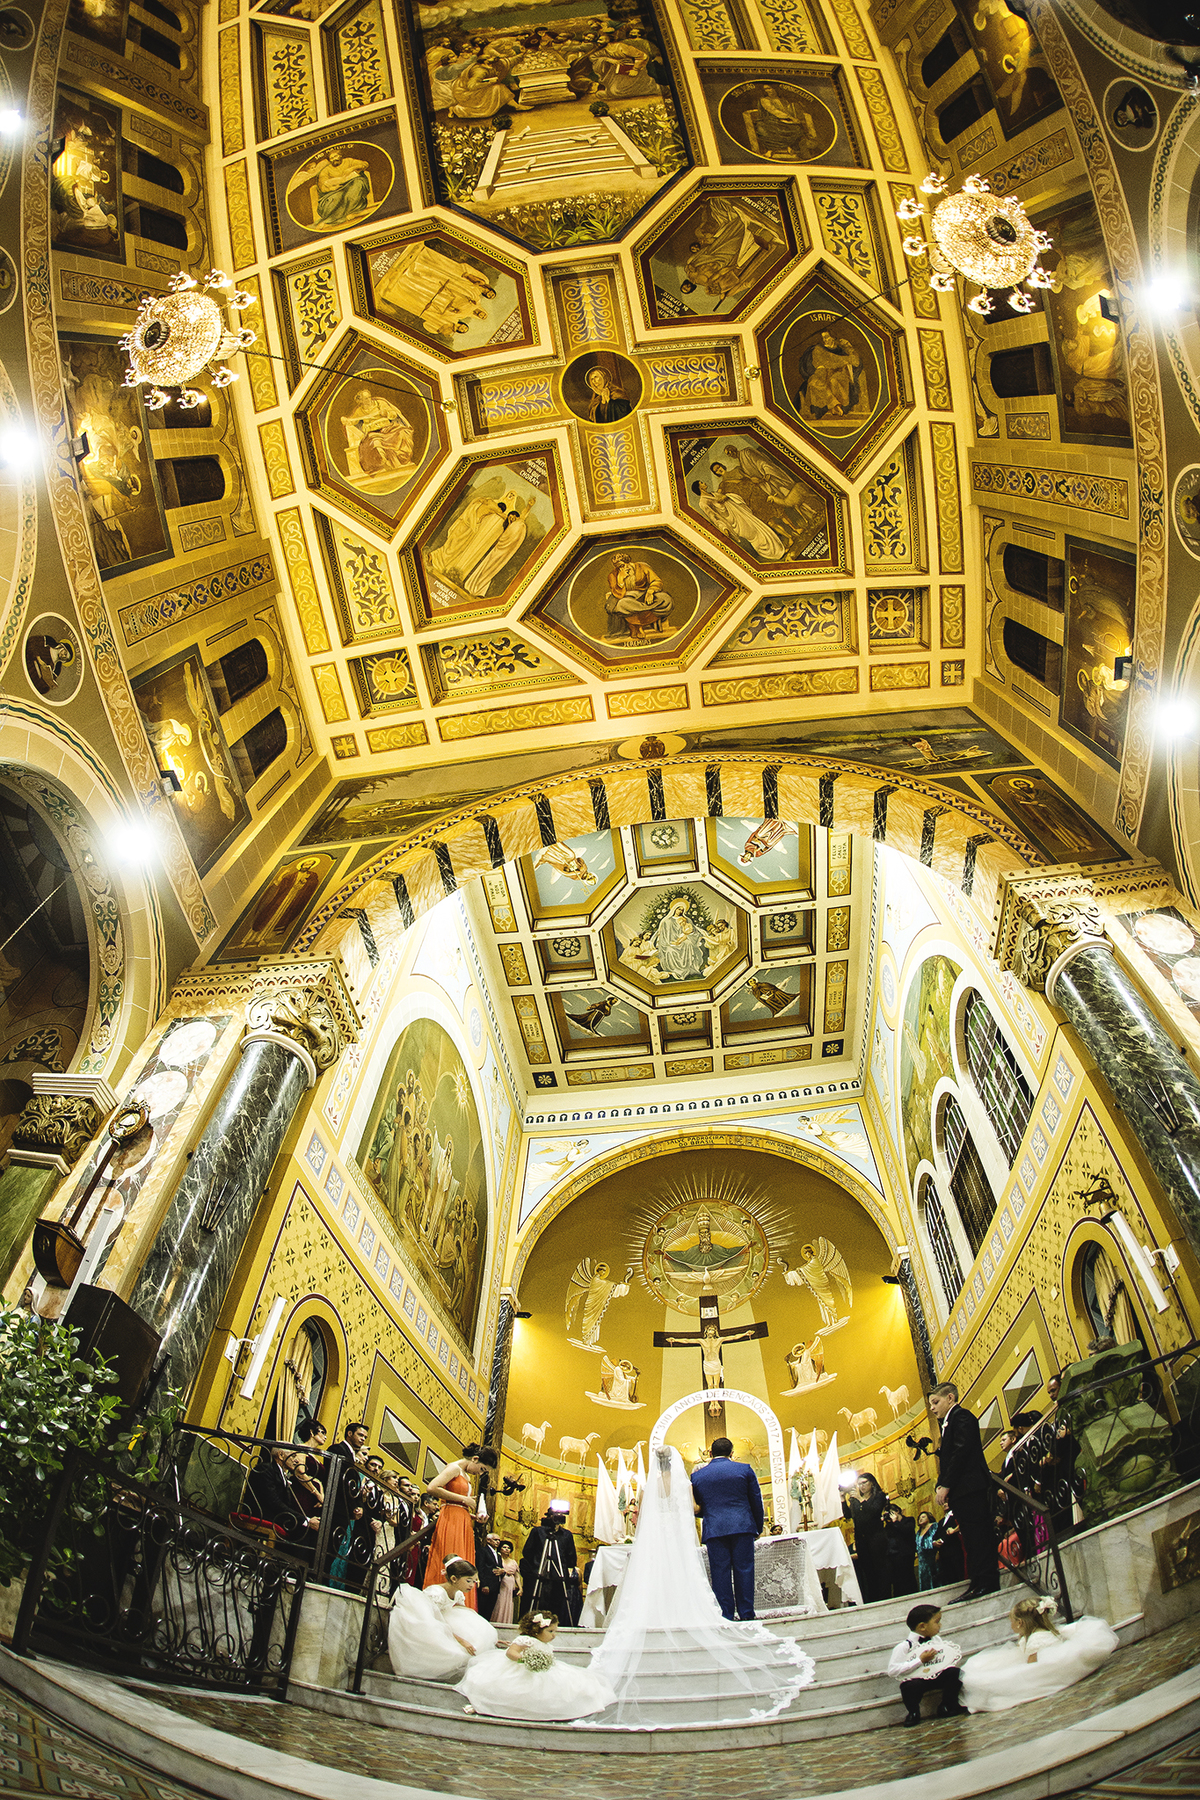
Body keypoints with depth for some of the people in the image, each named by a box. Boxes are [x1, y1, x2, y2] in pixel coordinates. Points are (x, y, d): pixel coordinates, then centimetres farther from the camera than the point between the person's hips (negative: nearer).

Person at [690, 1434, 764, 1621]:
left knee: (719, 1571, 5)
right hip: (743, 1526, 0)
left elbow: (698, 1507, 13)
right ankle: (746, 1613, 7)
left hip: (714, 1529, 0)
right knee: (744, 1569, 6)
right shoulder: (745, 1469, 3)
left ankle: (725, 1615, 6)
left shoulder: (698, 1475, 7)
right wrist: (759, 1526, 18)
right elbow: (756, 1500, 7)